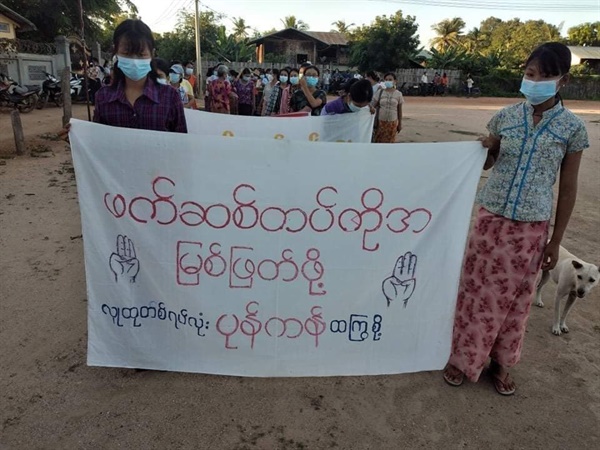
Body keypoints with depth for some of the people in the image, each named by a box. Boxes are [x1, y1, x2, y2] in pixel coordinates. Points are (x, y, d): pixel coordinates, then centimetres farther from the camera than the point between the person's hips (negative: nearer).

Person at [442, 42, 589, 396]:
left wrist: (556, 240, -1)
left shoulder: (573, 127, -4)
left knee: (516, 298, 11)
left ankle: (502, 364, 31)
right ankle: (464, 358, 25)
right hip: (492, 218, 1)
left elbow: (568, 188, -1)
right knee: (478, 290, 7)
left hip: (532, 226, -1)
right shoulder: (506, 116, -1)